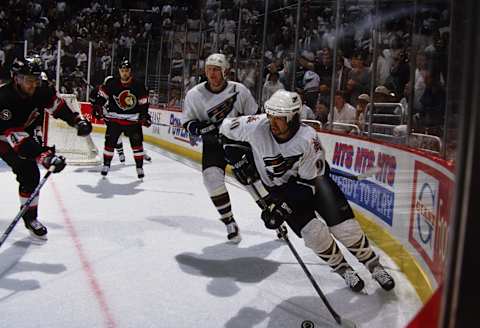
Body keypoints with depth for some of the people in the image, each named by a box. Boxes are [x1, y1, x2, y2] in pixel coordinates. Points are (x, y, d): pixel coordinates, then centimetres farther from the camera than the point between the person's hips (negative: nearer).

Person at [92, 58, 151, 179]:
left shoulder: (138, 86, -4)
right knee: (110, 142, 1)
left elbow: (143, 102, 3)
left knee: (137, 142, -1)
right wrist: (98, 107, -4)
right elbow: (101, 95, 4)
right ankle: (106, 164, 17)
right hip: (114, 118, 0)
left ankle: (139, 167, 9)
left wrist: (145, 115, -4)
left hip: (133, 120, 0)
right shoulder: (111, 83, -7)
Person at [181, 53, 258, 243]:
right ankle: (229, 222, -3)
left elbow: (254, 116, 2)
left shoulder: (239, 90, -10)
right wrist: (204, 128, -23)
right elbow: (187, 123, -3)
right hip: (213, 144, 1)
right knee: (212, 178, -20)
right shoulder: (194, 94, -9)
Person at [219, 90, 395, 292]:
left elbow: (307, 183, -24)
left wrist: (283, 208, -30)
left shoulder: (308, 140, -31)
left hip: (312, 177, -1)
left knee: (343, 224, -9)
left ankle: (374, 265, 17)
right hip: (278, 187, 1)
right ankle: (343, 269, 12)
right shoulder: (257, 126, -27)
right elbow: (227, 128, -7)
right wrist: (237, 158, -14)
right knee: (313, 233, -15)